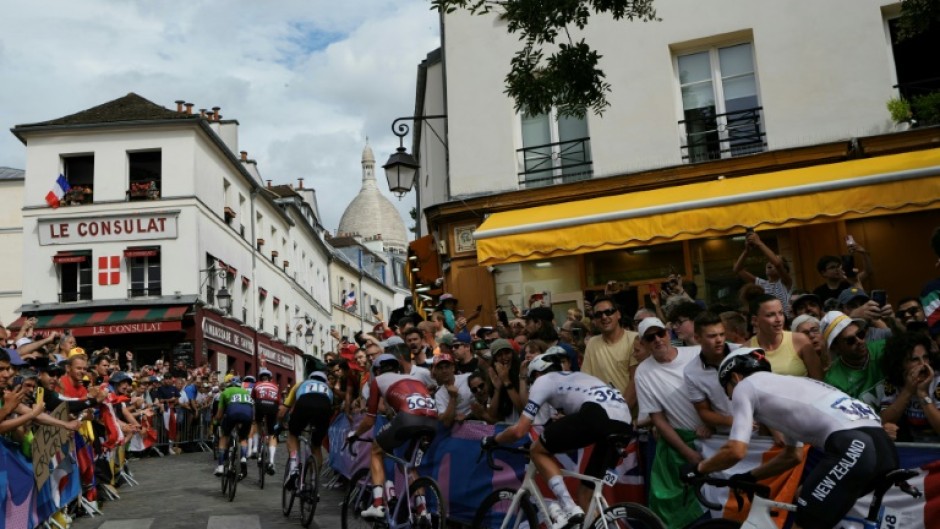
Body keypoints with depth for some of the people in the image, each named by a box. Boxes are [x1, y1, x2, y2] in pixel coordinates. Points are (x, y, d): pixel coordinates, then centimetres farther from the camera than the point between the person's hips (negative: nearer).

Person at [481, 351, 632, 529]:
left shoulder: (543, 380, 20)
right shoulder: (578, 377, 39)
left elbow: (519, 430, 15)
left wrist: (492, 440, 32)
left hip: (597, 415, -7)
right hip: (625, 425, 8)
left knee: (538, 451, 13)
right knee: (587, 489, 21)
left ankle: (569, 509, 2)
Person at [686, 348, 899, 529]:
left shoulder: (745, 386, 8)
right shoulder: (781, 385, 33)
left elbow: (736, 451, 0)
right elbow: (793, 455, 39)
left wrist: (697, 469, 16)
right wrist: (749, 477, 43)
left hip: (851, 446, -9)